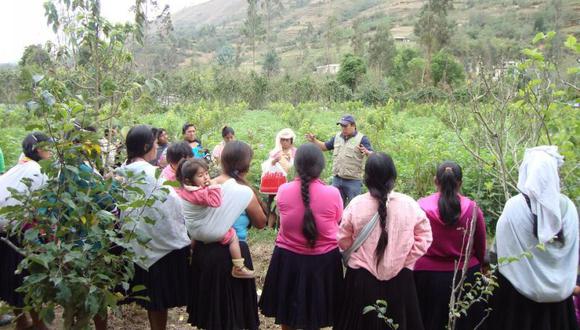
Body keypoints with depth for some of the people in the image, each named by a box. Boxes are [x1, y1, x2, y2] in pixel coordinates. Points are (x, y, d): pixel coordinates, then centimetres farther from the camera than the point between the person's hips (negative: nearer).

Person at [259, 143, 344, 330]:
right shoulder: (333, 193, -17)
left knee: (287, 314, 22)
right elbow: (337, 222, 1)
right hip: (323, 260, -1)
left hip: (288, 258, 1)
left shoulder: (283, 191, -12)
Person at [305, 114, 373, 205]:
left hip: (353, 180, -5)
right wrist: (314, 140, 5)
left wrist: (367, 152, -39)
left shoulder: (361, 139, -7)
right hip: (337, 179, 5)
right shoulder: (337, 137, 10)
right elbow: (325, 147, 21)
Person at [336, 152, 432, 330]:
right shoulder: (409, 204, -11)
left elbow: (343, 240, -3)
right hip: (399, 279, 1)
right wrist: (404, 259, 3)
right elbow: (425, 237, -3)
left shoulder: (356, 204, -13)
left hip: (361, 279, 0)